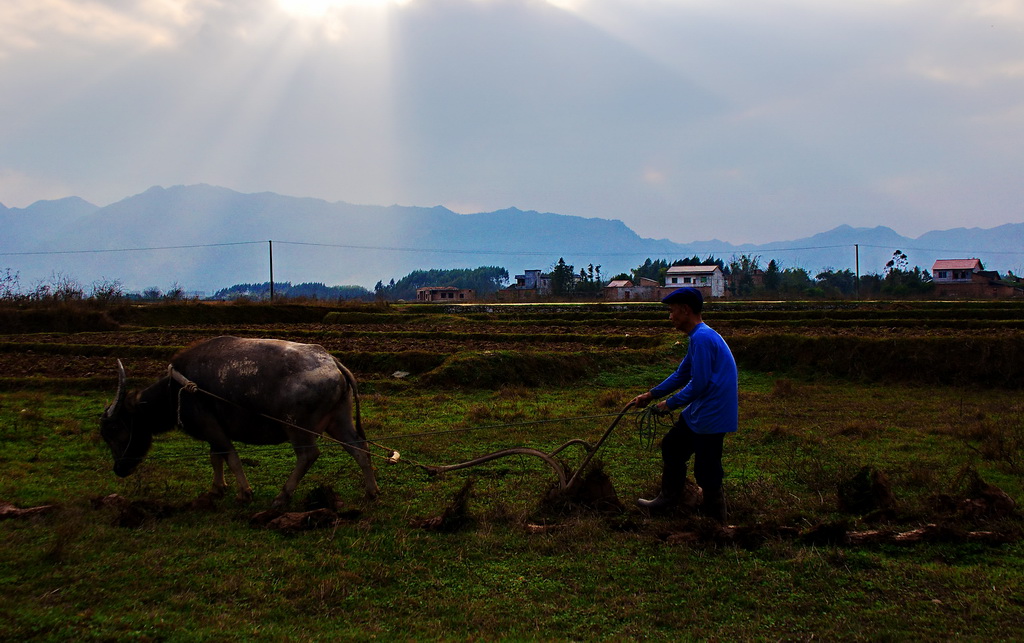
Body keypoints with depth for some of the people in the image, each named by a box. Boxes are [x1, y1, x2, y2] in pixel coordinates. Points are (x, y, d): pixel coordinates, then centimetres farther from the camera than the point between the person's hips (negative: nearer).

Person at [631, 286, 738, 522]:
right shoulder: (699, 337, 11)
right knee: (672, 445, 21)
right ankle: (669, 498, 34)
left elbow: (699, 383, -23)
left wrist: (670, 404, -9)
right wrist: (651, 394, 19)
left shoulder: (702, 338, -22)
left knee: (706, 470, 0)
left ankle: (715, 518, 17)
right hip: (699, 411, 11)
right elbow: (681, 375, 20)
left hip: (712, 414, -11)